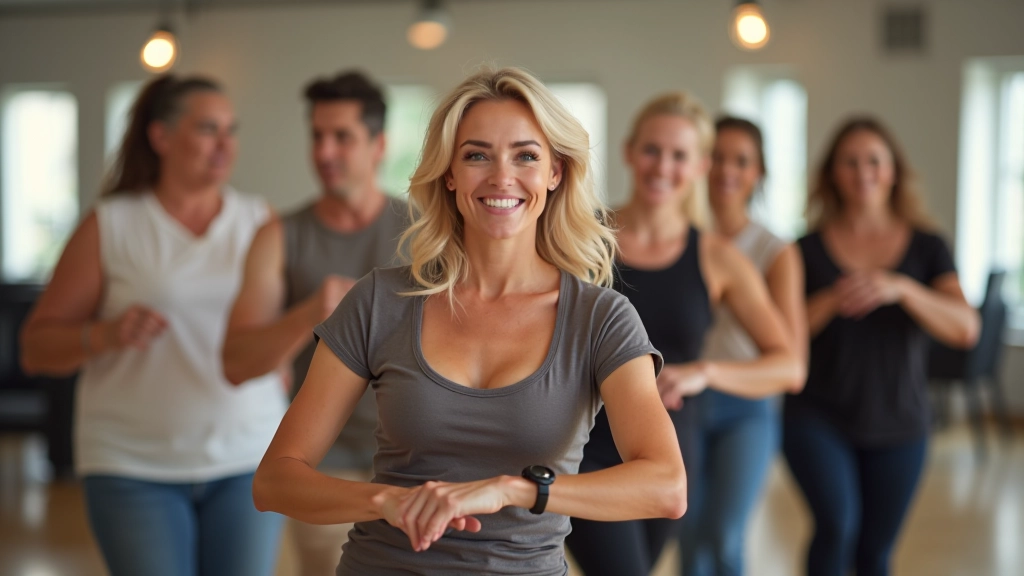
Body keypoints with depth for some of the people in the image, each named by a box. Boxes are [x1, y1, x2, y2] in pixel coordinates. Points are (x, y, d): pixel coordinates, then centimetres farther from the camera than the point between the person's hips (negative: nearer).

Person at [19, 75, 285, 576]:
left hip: (246, 459, 2)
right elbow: (36, 348, 2)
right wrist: (105, 334, -17)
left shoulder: (260, 222, 7)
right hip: (136, 465, -2)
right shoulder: (109, 227, 1)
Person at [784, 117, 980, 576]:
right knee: (838, 524, -23)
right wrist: (831, 300, -22)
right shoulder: (809, 249, 0)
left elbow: (966, 329, -11)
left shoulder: (926, 248, 2)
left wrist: (901, 288, -27)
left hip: (897, 425, 2)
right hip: (819, 418, -2)